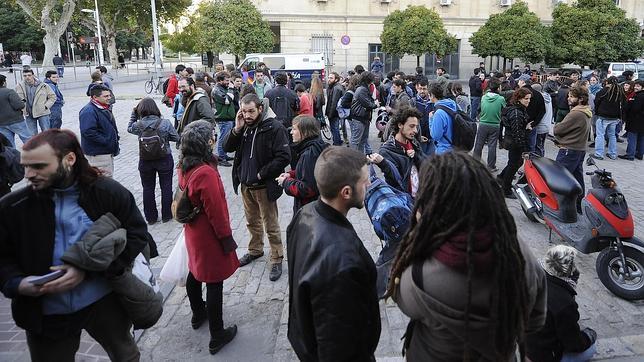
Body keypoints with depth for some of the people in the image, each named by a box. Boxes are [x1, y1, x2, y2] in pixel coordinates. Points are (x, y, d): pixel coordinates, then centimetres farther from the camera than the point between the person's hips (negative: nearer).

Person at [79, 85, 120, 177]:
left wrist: (115, 138, 13)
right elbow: (88, 132, -28)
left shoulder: (105, 108, 14)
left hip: (108, 151, 10)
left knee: (109, 175, 18)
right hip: (98, 154, -10)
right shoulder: (88, 111, -18)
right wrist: (105, 141, -23)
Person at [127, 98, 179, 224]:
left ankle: (151, 217, 23)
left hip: (145, 161, 1)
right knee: (166, 187, 12)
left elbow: (129, 128, 11)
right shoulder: (165, 123, -16)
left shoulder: (138, 125, -12)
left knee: (148, 188, 14)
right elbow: (176, 138, -5)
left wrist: (134, 114, 7)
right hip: (165, 160, -1)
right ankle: (166, 215, 22)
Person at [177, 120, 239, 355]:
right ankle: (217, 336, 16)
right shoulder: (206, 173, -31)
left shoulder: (184, 166, -3)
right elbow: (215, 212, -25)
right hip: (209, 236, -9)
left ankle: (198, 314, 48)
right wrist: (226, 238, -14)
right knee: (214, 283, 3)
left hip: (193, 232, 9)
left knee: (195, 273, 25)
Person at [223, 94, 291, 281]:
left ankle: (277, 259, 21)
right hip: (246, 184, 6)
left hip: (264, 186, -6)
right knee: (252, 221, 23)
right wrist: (237, 129, -16)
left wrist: (262, 174, -18)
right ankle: (255, 250, 43)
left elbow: (284, 157, -21)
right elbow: (226, 147, 1)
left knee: (271, 226, 5)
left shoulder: (274, 127, -17)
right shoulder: (243, 125, 2)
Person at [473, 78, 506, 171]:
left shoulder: (483, 97, -5)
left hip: (483, 124, 2)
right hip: (495, 126, -2)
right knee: (492, 146, 7)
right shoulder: (501, 99, -12)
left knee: (479, 145, 11)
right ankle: (491, 166, 14)